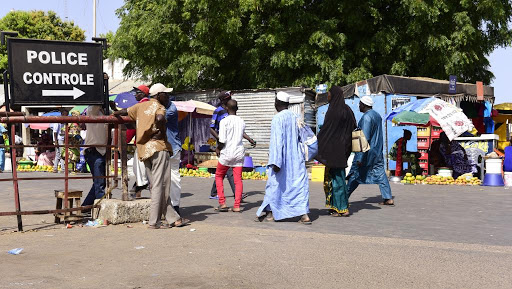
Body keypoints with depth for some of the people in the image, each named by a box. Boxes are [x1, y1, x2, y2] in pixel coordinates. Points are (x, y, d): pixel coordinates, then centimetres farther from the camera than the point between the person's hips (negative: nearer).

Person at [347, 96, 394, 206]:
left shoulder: (366, 117, -16)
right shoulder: (377, 115, 13)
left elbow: (365, 138, -22)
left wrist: (360, 157, -22)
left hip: (367, 151, -9)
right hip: (377, 151, 9)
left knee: (355, 175, 1)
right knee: (380, 174, 7)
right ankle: (388, 199, 3)